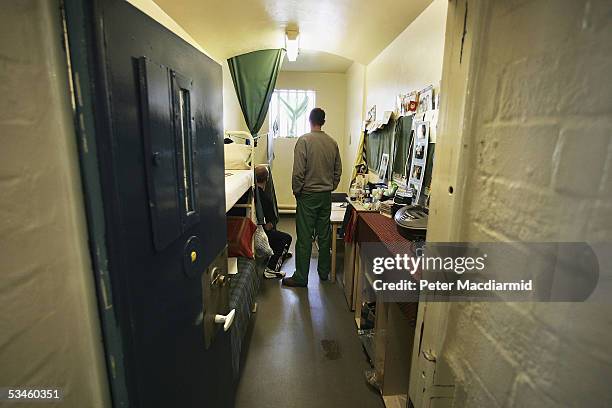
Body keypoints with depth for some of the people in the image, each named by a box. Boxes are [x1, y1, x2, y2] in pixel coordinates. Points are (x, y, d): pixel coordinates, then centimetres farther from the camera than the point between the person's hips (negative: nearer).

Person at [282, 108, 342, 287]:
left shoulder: (304, 140, -11)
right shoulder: (332, 142, 5)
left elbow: (298, 171, -16)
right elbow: (338, 171, 9)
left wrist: (296, 191, -2)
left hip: (308, 195, -5)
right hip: (326, 196, 5)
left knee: (304, 237, 1)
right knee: (324, 235, 14)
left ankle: (301, 278, 9)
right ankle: (324, 271, 27)